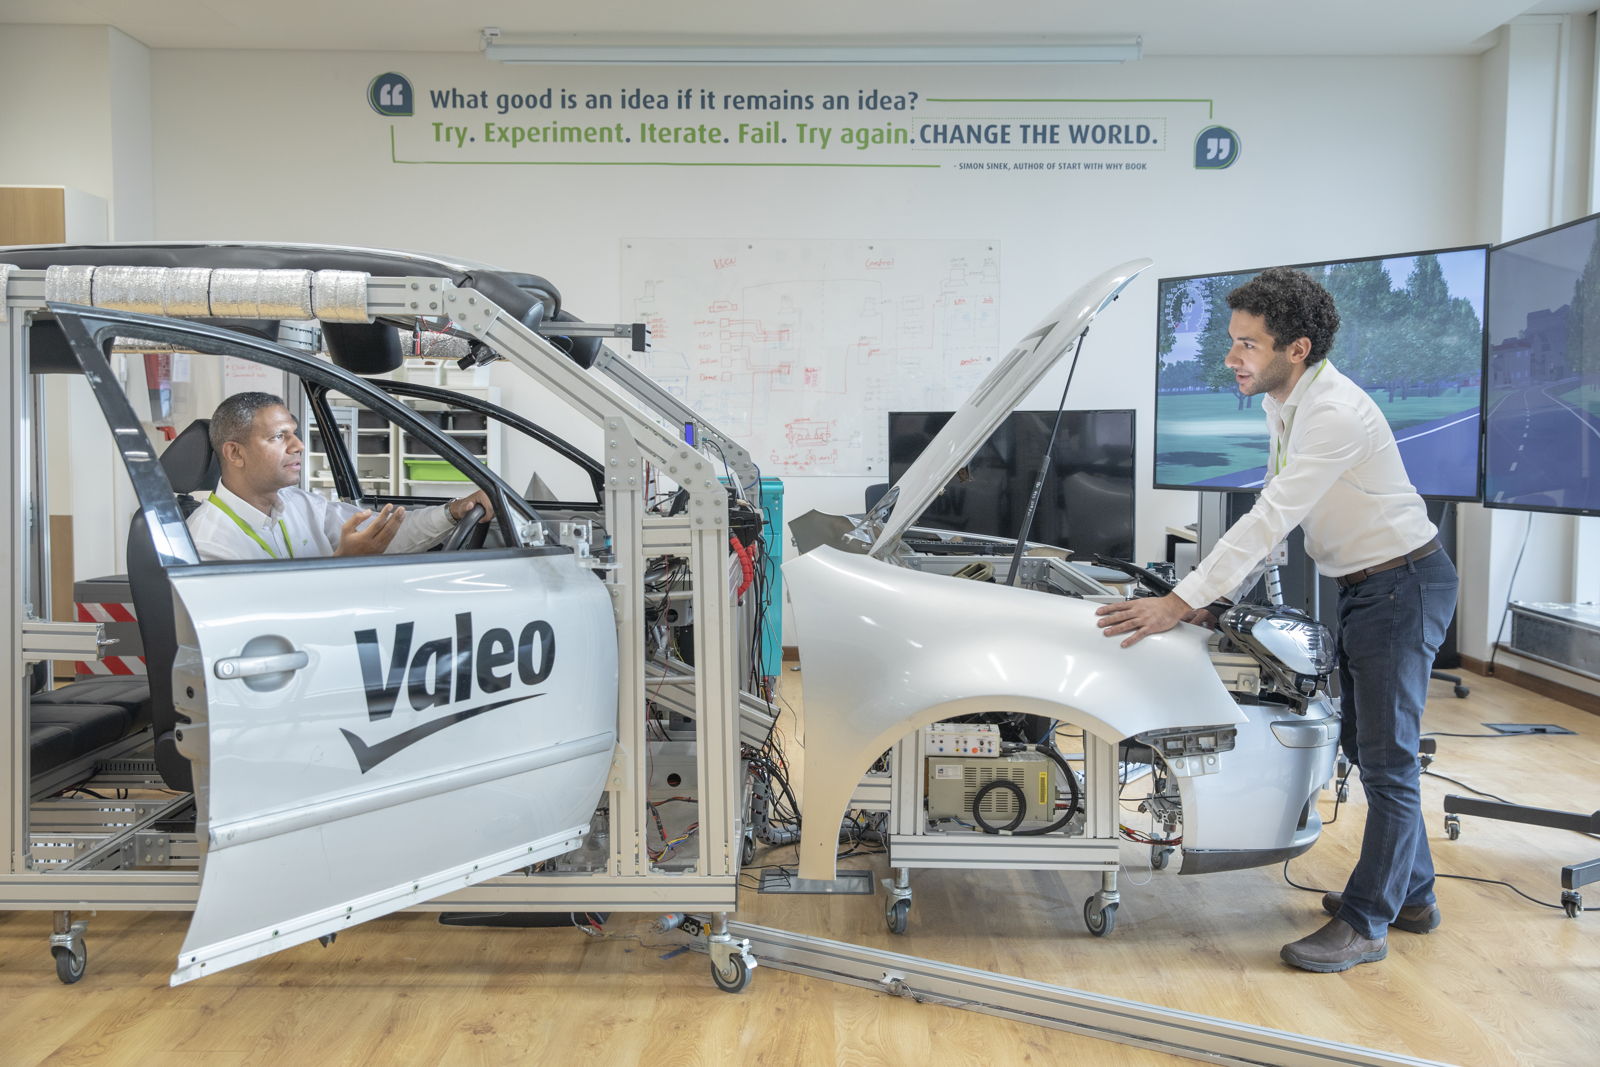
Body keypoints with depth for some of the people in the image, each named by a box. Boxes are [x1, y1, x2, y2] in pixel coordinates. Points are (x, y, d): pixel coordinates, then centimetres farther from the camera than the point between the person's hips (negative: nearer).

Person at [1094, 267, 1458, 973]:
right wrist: (1223, 592, 6)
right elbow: (1274, 514, 11)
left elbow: (1271, 519, -32)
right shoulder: (1284, 403, 4)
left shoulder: (1336, 413, -27)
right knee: (1365, 747, 17)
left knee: (1387, 757, -3)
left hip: (1402, 583, -10)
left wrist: (1182, 602, -32)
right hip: (1359, 587, 10)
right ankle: (1411, 894, 31)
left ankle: (1365, 924, 5)